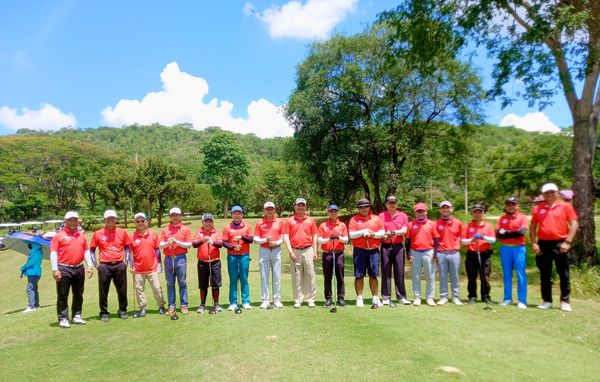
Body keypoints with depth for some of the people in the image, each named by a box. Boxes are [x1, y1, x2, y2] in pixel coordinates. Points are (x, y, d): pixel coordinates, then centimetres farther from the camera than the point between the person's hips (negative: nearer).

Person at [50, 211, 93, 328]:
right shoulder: (59, 235, -2)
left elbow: (86, 252, 14)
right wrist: (55, 269, -14)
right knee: (62, 295, 1)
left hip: (79, 268, 5)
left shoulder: (82, 236, 12)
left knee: (78, 294, 12)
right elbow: (53, 253, -7)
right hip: (64, 269, -5)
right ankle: (63, 319, 9)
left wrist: (89, 266, 7)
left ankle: (76, 316, 23)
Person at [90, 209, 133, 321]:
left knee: (122, 290, 7)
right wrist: (96, 264, 0)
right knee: (103, 291, 5)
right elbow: (92, 250, 8)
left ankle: (122, 311, 22)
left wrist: (126, 262, 3)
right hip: (104, 266, -1)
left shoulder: (122, 232, 4)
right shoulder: (97, 234, 1)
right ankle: (104, 313, 18)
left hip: (119, 266, 1)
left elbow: (127, 248, 11)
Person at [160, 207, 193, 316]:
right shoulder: (165, 230, 11)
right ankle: (171, 305, 11)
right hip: (168, 259, 2)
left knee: (182, 283, 1)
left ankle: (183, 305, 7)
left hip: (180, 258, -2)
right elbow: (161, 246, 7)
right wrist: (167, 243, -13)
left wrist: (177, 242, -12)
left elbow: (189, 244, -1)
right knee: (170, 283, 5)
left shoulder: (185, 229, 5)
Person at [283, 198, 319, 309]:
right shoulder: (289, 220, 7)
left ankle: (311, 299, 9)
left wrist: (315, 251, 3)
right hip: (295, 251, 0)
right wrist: (290, 251, -8)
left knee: (310, 275, 1)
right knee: (296, 277, 4)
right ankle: (298, 300, 12)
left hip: (308, 250, 1)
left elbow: (315, 236, 10)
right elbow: (286, 236, 2)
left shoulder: (310, 220, 10)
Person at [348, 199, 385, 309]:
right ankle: (359, 298, 11)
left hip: (373, 250, 2)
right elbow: (351, 235, -5)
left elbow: (382, 233, 4)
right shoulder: (354, 219, 3)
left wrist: (373, 234, -13)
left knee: (373, 275, 6)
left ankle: (375, 299, 15)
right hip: (359, 250, -1)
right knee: (359, 275, 1)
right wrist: (363, 232, -15)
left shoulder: (376, 218, 9)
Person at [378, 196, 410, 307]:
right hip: (385, 247, -1)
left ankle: (401, 296, 13)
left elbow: (404, 230, -2)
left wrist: (394, 232, -20)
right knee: (386, 272, 1)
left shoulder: (403, 215, 8)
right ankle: (386, 298, 6)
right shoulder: (381, 216, 5)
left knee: (400, 272, 4)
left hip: (398, 246, 1)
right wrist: (385, 235, -21)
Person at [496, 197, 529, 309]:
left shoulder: (522, 217, 1)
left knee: (521, 275, -4)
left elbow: (521, 232, -14)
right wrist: (513, 234, -13)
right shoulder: (502, 218, 11)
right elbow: (498, 233, -1)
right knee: (506, 274, 9)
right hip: (505, 248, 4)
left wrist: (506, 233, -7)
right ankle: (507, 298, 16)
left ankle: (522, 300, -1)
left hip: (519, 248, -4)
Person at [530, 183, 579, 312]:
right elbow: (532, 227, 9)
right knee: (545, 274, 8)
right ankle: (546, 301, 17)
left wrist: (567, 242, -11)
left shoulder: (565, 206, 1)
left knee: (563, 274, 3)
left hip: (560, 244, -2)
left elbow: (574, 224, -3)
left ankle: (565, 301, 12)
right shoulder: (537, 208, 7)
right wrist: (533, 243, -1)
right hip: (543, 244, 2)